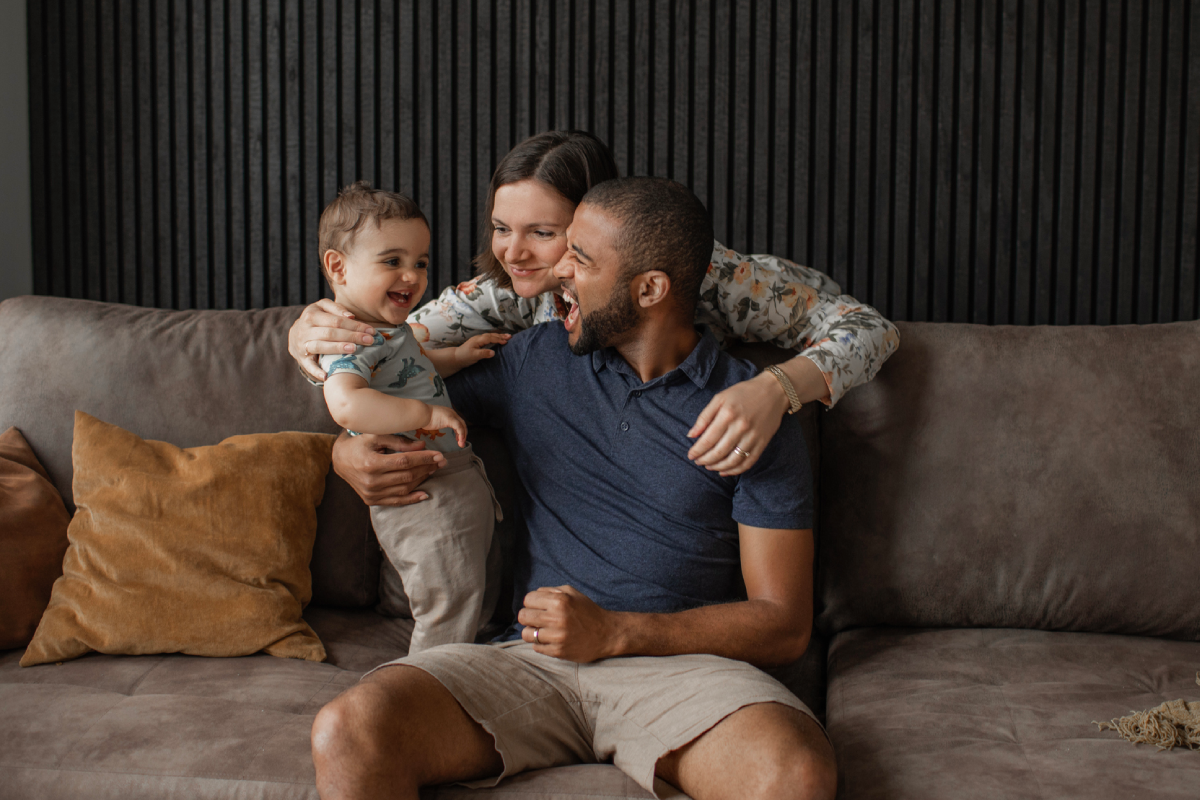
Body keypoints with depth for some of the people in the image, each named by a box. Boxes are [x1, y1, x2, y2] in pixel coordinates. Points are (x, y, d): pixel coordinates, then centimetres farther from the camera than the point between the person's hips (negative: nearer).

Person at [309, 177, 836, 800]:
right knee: (347, 732, -27)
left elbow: (784, 626, 0)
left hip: (681, 663, -2)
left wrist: (614, 632, -11)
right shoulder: (535, 359, 14)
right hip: (531, 657, 2)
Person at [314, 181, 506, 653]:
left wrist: (455, 357, 17)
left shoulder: (387, 327, 10)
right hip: (428, 498, -10)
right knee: (451, 603, 0)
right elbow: (347, 404, -44)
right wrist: (426, 412, -40)